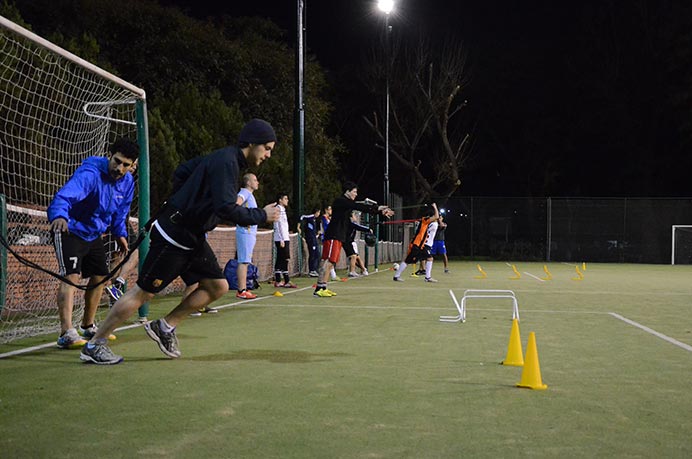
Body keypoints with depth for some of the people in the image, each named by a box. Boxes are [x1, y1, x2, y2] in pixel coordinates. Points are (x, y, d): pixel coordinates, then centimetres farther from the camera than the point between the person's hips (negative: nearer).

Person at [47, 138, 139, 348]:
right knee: (70, 276, -21)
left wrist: (120, 234, 10)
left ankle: (88, 326, 33)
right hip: (70, 230, -8)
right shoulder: (89, 174, -29)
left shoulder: (127, 182, -3)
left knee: (100, 277, 14)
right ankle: (66, 333, -26)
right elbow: (65, 196, -47)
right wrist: (60, 216, -65)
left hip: (94, 234, 8)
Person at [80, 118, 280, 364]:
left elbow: (182, 171, 20)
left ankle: (165, 327, 15)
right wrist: (261, 216, -19)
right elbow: (226, 209, -30)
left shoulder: (221, 158, 10)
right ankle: (93, 345, 7)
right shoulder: (225, 162, -20)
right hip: (173, 236, -10)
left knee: (218, 286, 7)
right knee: (143, 292, -4)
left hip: (192, 238, 10)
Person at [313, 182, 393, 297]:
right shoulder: (340, 201, -11)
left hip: (339, 237, 10)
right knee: (328, 261, -13)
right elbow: (358, 207, -20)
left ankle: (323, 288, 8)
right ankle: (319, 289, -14)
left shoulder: (348, 203, 18)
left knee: (331, 262, 7)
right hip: (333, 236, -10)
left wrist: (381, 211, 10)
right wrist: (377, 208, -20)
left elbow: (363, 208, 18)